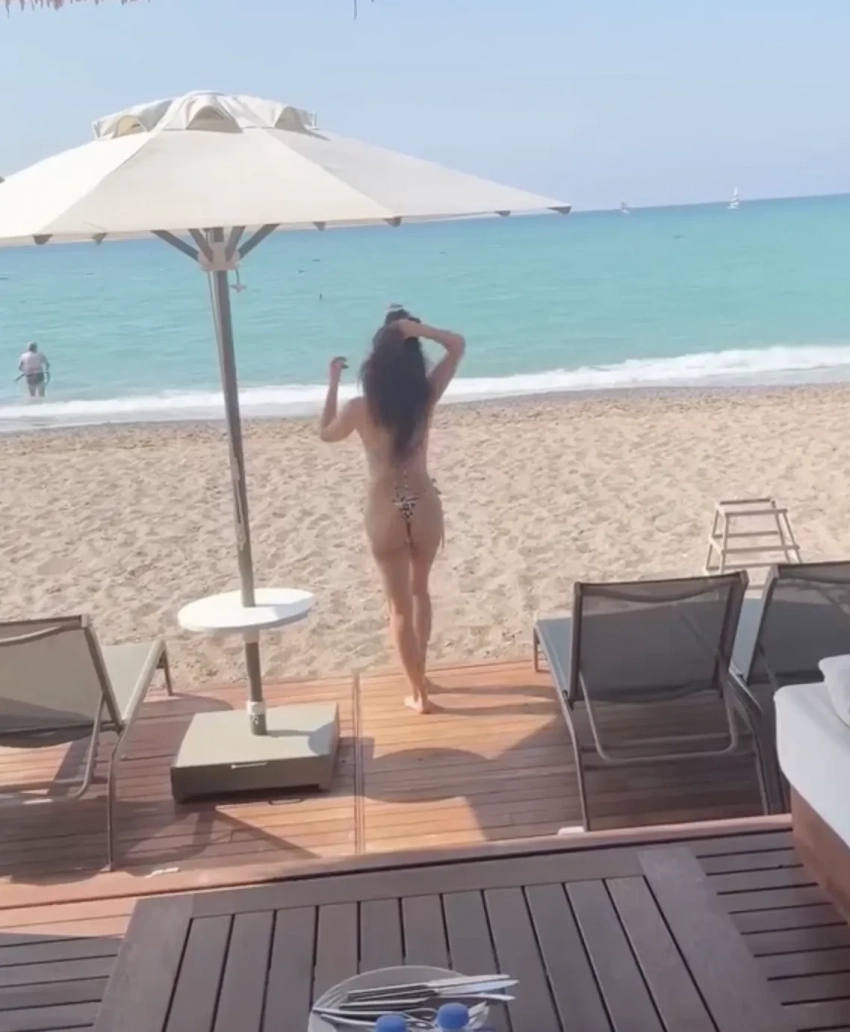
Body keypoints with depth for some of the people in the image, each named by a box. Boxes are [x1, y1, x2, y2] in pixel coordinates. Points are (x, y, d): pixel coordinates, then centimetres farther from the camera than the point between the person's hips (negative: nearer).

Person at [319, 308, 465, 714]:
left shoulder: (360, 408, -12)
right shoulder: (426, 397, -8)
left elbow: (326, 433, 9)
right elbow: (458, 345, 4)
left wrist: (333, 381, 13)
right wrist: (418, 330, -8)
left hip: (385, 513, -2)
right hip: (424, 507, 2)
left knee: (399, 604, 11)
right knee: (419, 591, 25)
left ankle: (418, 692, 17)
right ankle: (419, 674, 36)